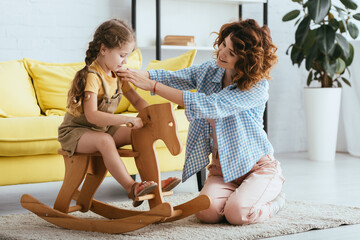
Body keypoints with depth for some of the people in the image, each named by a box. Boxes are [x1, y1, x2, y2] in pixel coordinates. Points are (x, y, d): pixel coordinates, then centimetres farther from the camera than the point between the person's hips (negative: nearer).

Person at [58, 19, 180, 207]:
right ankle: (131, 188, -38)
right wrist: (128, 120, -37)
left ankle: (152, 181, -5)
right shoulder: (92, 76, -24)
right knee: (104, 140, -39)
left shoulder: (118, 75, 5)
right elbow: (92, 115, -34)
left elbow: (136, 100, 11)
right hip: (75, 131, -9)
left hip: (104, 129, 9)